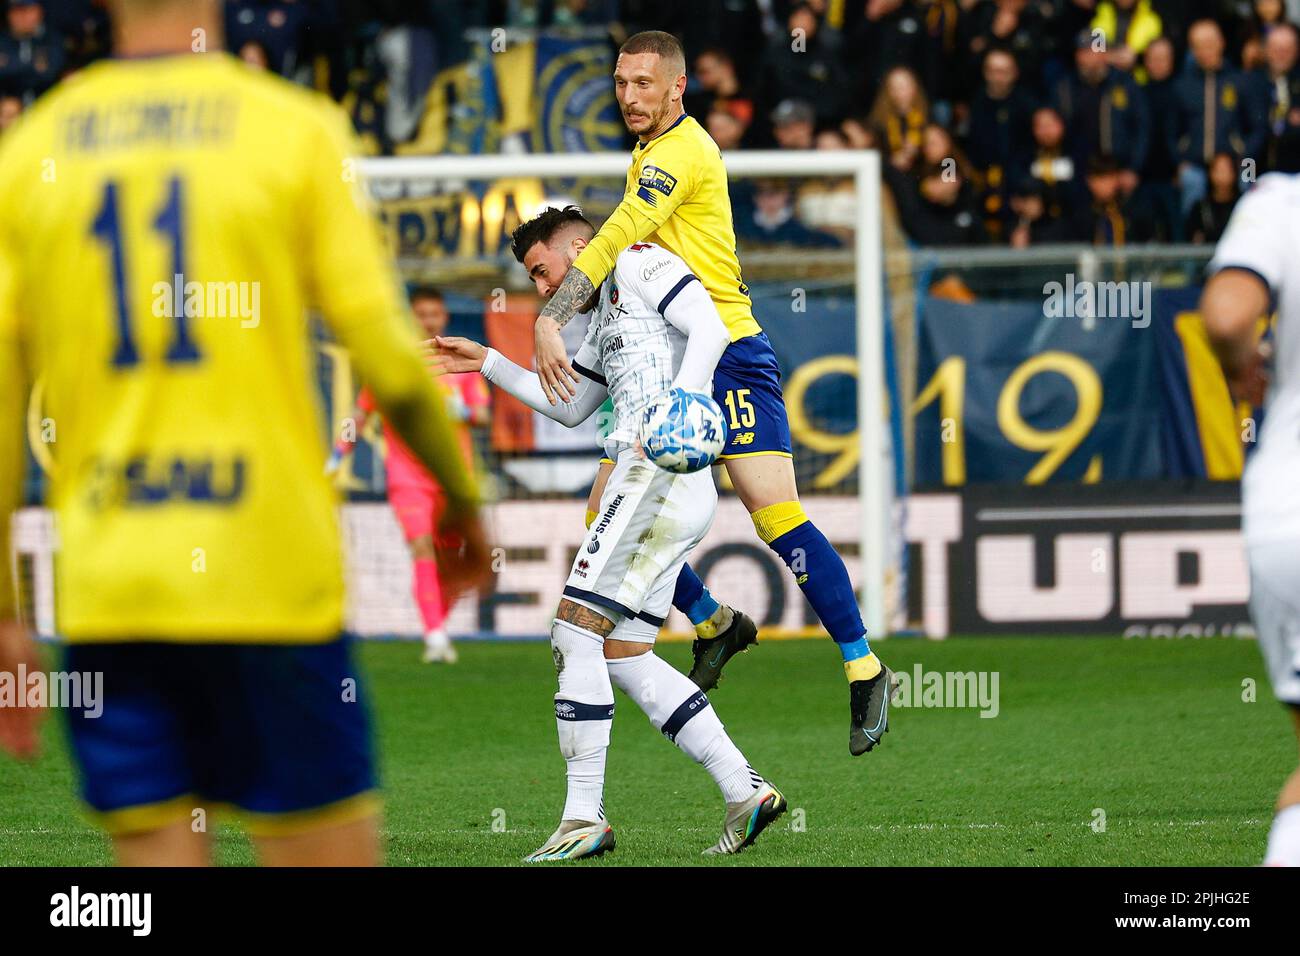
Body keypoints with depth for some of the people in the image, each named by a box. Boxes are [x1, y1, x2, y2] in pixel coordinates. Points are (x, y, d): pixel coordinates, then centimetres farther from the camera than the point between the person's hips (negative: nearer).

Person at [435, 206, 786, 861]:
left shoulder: (638, 264, 1)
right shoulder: (604, 319, 29)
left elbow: (710, 331, -13)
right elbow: (569, 407, 39)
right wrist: (488, 365, 37)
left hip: (659, 472, -10)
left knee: (575, 634, -10)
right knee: (625, 658, 8)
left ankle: (584, 819, -11)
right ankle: (744, 791, 5)